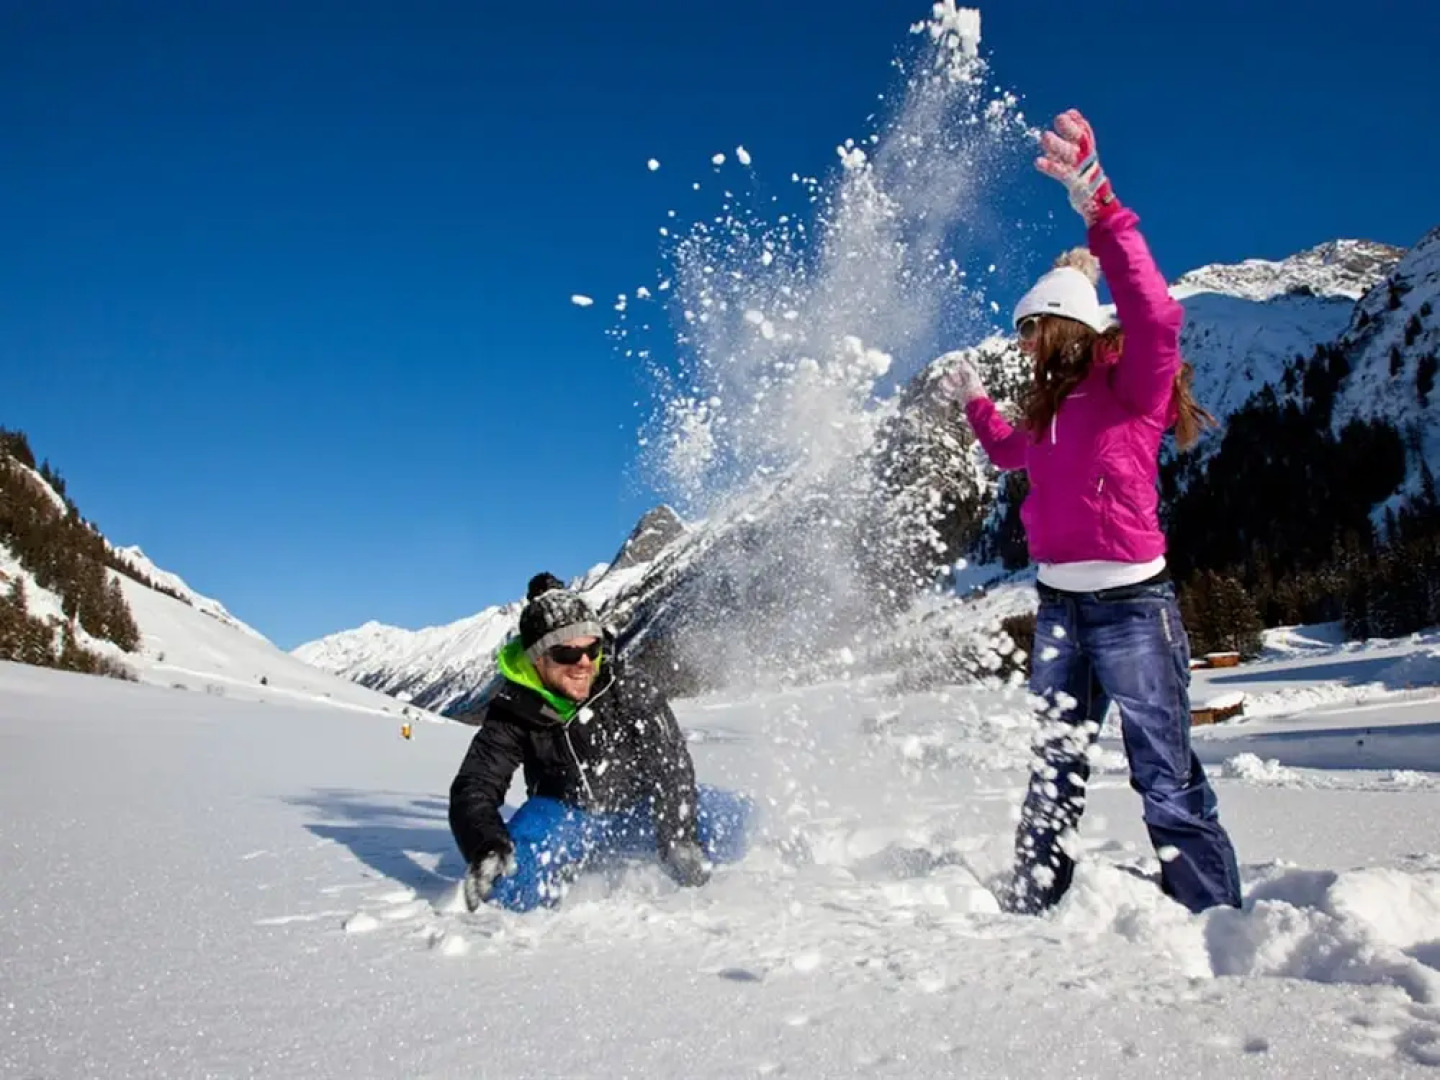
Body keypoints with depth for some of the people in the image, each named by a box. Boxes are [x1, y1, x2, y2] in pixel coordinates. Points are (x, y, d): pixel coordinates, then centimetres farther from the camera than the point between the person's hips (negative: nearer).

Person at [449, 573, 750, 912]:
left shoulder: (631, 690, -20)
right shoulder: (513, 712, -17)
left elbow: (670, 762, -17)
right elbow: (474, 788, -19)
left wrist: (679, 838, -27)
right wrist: (486, 846, -39)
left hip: (639, 810, 1)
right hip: (567, 817, -1)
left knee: (727, 822, -21)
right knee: (508, 886, -29)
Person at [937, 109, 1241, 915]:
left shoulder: (1133, 385, -9)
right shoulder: (1053, 406, 12)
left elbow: (1157, 316, -31)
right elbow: (1011, 453, 35)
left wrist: (1100, 209, -39)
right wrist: (974, 402, 33)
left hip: (1132, 603, -7)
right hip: (1060, 604, 8)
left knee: (1167, 777, -5)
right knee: (1053, 771, 14)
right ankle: (1035, 905, 25)